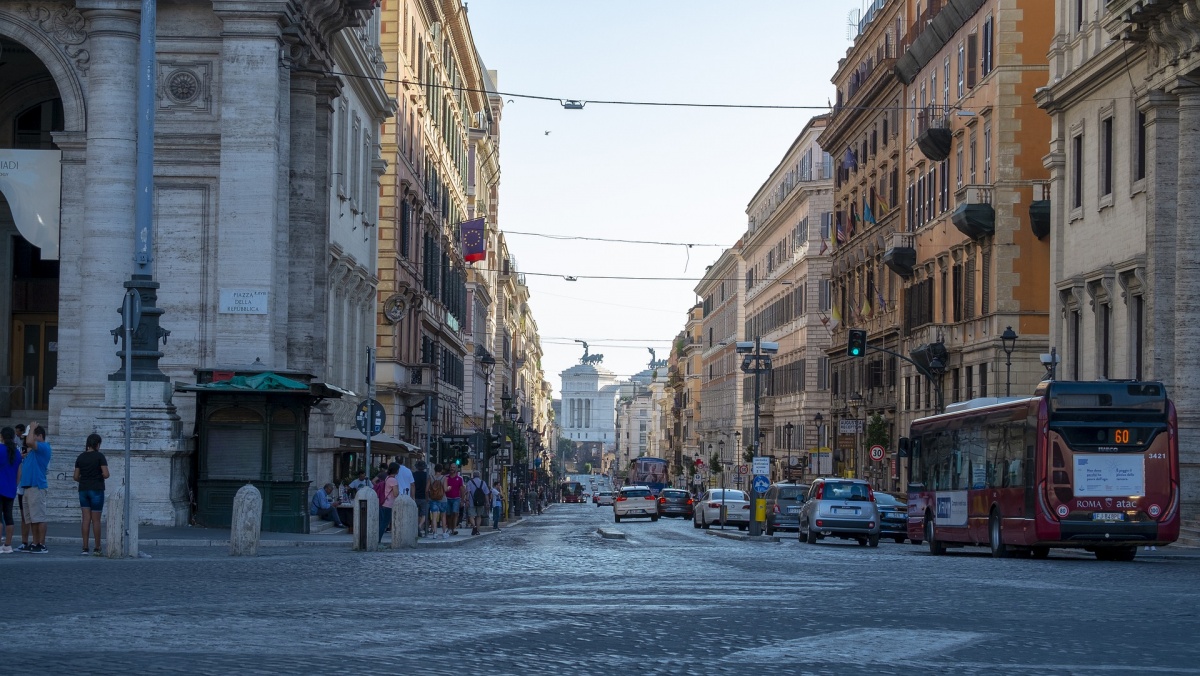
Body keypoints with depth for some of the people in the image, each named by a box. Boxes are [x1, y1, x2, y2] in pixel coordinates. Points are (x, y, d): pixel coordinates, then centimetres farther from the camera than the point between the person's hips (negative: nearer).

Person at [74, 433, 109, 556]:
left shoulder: (80, 457, 6)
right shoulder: (99, 456, -8)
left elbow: (76, 477, 6)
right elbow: (106, 474, -15)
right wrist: (100, 477, 6)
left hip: (83, 489, 4)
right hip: (96, 490, -4)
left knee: (86, 519, 3)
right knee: (96, 520, 1)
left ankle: (85, 548, -2)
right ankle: (97, 548, 6)